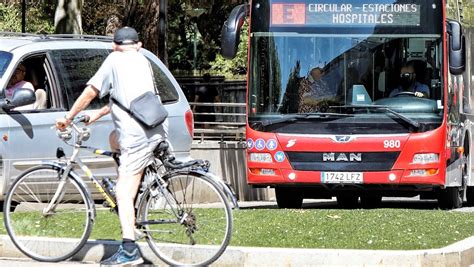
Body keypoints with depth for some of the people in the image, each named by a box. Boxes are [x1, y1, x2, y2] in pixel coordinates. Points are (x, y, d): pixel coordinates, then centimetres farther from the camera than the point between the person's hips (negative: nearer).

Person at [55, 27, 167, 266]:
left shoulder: (115, 60, 2)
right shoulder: (143, 61, 22)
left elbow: (90, 91, 1)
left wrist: (68, 117, 12)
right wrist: (96, 116, 35)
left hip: (138, 136, -8)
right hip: (156, 128, 8)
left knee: (123, 192, -9)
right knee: (115, 138, 34)